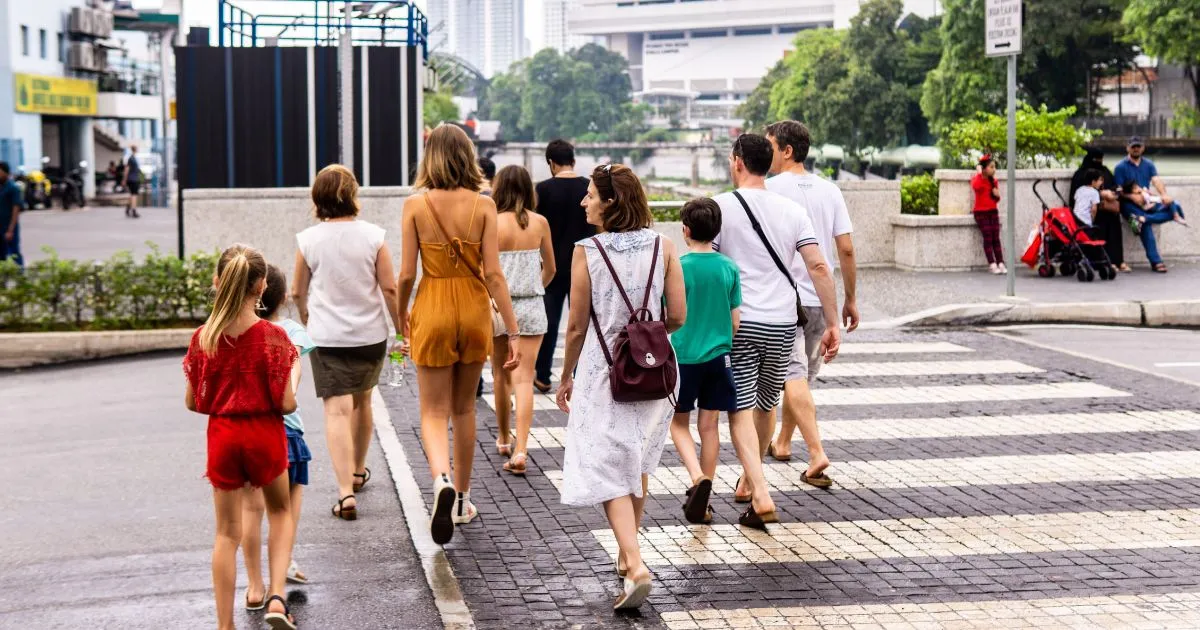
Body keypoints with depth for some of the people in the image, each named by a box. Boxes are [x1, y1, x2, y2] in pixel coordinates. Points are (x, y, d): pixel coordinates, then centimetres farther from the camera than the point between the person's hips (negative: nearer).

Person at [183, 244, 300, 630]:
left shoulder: (203, 338, -7)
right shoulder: (273, 337, -14)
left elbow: (193, 403, 0)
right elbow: (286, 404, -15)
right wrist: (294, 369, 3)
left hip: (222, 436, 2)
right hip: (265, 435, -2)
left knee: (227, 532, 11)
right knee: (280, 511, 23)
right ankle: (277, 597, 8)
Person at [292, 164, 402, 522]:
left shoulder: (308, 240, -5)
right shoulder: (373, 236, -6)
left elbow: (298, 293, 4)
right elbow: (389, 288, -5)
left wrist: (308, 322, 23)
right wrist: (402, 329, 6)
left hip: (327, 336, -2)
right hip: (370, 334, 2)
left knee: (337, 411, -6)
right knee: (362, 402, 22)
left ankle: (346, 491, -18)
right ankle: (357, 471, 41)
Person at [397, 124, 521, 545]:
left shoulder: (415, 205, -7)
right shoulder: (483, 206, -6)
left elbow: (406, 274, -6)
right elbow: (493, 274, -9)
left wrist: (401, 317, 12)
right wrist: (513, 331, -6)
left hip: (433, 309, -2)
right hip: (474, 309, 2)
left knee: (434, 412, 4)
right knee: (464, 408, 17)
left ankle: (442, 480, -24)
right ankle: (461, 499, 26)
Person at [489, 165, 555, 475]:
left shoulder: (493, 223, -9)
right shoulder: (540, 223, 0)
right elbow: (550, 269, 12)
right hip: (531, 308, 1)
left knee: (501, 375, 17)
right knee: (524, 379, -3)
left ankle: (504, 439, 32)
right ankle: (520, 449, -15)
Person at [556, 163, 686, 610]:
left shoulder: (587, 251, -12)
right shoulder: (662, 246, -3)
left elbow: (577, 326, -7)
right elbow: (677, 316, -2)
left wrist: (566, 377, 7)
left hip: (602, 372, -4)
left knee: (609, 471, 1)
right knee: (637, 463, 21)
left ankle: (636, 565, -14)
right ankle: (627, 553, 33)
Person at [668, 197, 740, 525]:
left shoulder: (678, 267, -12)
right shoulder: (729, 268, -1)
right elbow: (735, 320, 4)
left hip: (683, 357, -3)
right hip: (717, 356, 3)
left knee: (679, 423, 12)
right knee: (709, 425, 10)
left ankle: (698, 478, -12)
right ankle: (702, 501, 14)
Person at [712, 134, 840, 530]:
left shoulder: (721, 207, -5)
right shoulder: (792, 210, 6)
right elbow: (819, 267, -1)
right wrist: (833, 324, 2)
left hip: (738, 322, -4)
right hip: (782, 323, 4)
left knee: (741, 410, -3)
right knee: (766, 404, 21)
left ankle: (761, 496, -18)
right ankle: (748, 482, 38)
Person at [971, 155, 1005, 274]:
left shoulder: (994, 181, 10)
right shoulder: (977, 179, -6)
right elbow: (976, 186, -33)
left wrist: (997, 195, -2)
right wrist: (979, 173, -22)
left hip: (993, 211, 5)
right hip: (981, 213, -5)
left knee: (996, 238, -2)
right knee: (988, 238, -11)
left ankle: (1000, 263, -5)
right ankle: (992, 265, -11)